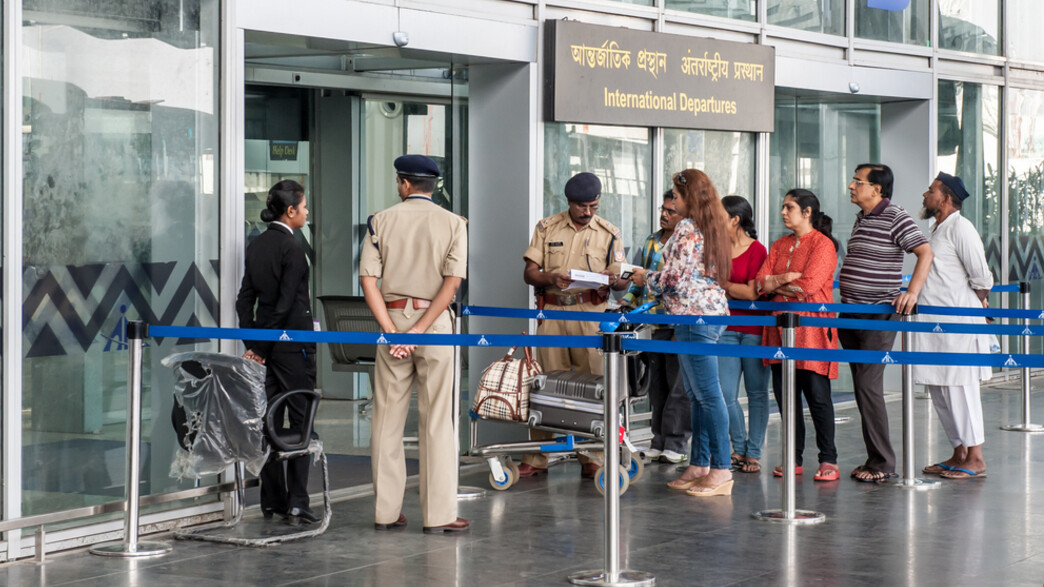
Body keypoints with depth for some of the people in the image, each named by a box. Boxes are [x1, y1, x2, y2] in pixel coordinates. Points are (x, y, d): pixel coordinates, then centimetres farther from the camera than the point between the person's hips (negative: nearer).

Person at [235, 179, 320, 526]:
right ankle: (296, 504, -5)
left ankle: (272, 501, 15)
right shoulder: (291, 248, -15)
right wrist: (260, 348, -9)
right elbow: (285, 304, -17)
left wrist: (253, 344, 10)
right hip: (292, 343, -8)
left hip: (265, 344, 8)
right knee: (301, 422, -3)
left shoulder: (256, 246, 8)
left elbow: (245, 299, 10)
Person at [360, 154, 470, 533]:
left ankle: (386, 512, 10)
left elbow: (368, 278, -4)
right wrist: (420, 329, -13)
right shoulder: (453, 224, 1)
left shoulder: (381, 221, 4)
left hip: (391, 317, 1)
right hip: (434, 321, -1)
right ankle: (438, 514, 0)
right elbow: (453, 281, -11)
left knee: (387, 418, 8)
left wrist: (392, 331, -8)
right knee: (436, 420, 1)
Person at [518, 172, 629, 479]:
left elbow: (623, 282, 8)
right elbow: (529, 272, 6)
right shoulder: (546, 228, 10)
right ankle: (536, 458, 3)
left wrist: (614, 279, -16)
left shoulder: (609, 233, 9)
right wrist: (551, 278, -15)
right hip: (552, 312, 1)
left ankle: (591, 458, 3)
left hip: (591, 314, -1)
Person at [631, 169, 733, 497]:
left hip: (694, 316, -10)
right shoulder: (713, 228, 16)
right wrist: (654, 277, 25)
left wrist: (646, 279, 4)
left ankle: (721, 471, -9)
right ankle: (699, 465, 17)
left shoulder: (686, 229, -12)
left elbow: (675, 279, -15)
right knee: (697, 395, 13)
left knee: (707, 394, -9)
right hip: (714, 313, 10)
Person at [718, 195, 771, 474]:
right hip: (727, 328, 5)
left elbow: (752, 292, -14)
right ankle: (739, 448, 15)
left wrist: (721, 285, -8)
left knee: (756, 393, 3)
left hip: (754, 328, -5)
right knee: (725, 394, -1)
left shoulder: (756, 250, -7)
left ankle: (754, 453, 10)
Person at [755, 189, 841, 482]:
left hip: (811, 328, -7)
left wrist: (775, 284, -2)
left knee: (817, 395, -6)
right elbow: (761, 282, 8)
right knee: (785, 394, 6)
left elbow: (809, 285, -15)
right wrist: (785, 279, -10)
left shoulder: (822, 244, -5)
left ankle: (828, 460, 0)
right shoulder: (779, 245, 17)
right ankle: (794, 459, 13)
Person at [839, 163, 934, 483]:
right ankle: (877, 458, 15)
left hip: (879, 316, -9)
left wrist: (912, 292, -25)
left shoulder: (896, 218, -10)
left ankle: (882, 462, -5)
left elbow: (926, 252, -16)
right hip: (851, 315, 9)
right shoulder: (861, 219, 15)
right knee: (862, 387, 9)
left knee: (868, 386, -11)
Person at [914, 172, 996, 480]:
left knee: (959, 389, -7)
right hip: (935, 324, 10)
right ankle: (959, 454, 19)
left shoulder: (960, 228, -11)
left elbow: (982, 278, -13)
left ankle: (975, 460, -2)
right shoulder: (934, 229, 17)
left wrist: (978, 305, 1)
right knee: (938, 390, 11)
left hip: (957, 324, -10)